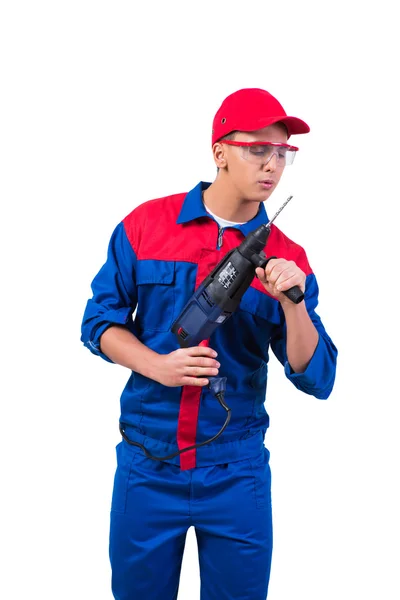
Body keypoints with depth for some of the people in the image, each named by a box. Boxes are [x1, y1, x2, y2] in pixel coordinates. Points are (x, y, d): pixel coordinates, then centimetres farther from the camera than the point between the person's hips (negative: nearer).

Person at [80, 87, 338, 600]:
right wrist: (157, 365, -15)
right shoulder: (145, 225, -3)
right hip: (145, 466, 0)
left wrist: (293, 302, -22)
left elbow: (317, 380, -6)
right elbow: (99, 321, 2)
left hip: (237, 475, 1)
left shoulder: (287, 259, -3)